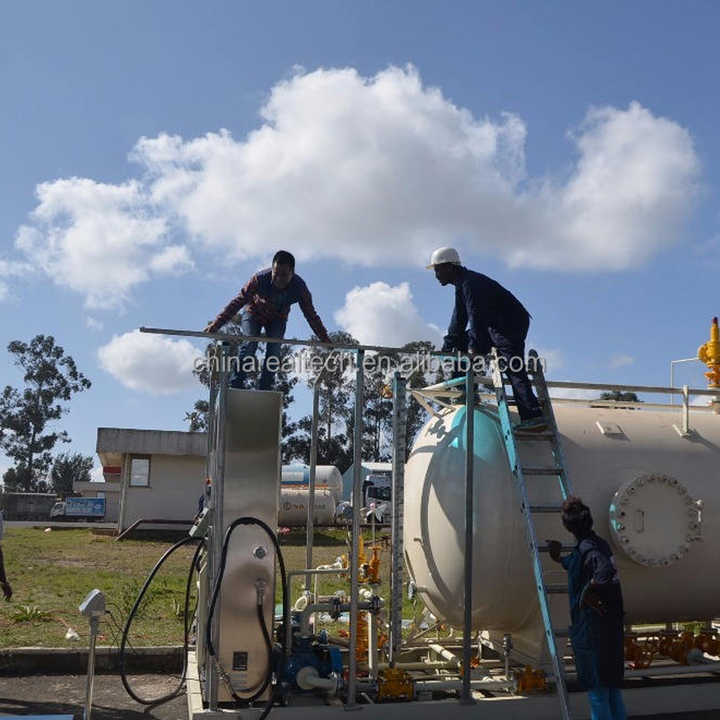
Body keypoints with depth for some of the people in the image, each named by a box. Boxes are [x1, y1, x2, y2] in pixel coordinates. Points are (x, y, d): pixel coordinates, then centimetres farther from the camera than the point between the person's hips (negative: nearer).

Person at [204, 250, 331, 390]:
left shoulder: (299, 286, -30)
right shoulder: (260, 278, -35)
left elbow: (311, 314, -17)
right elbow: (238, 301, -30)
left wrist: (324, 338, -17)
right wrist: (216, 324, -34)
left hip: (278, 318, 2)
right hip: (254, 312, -2)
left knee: (274, 351, -17)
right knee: (249, 345, -22)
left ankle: (264, 389, -10)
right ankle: (235, 385, -16)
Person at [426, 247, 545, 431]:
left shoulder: (471, 282, -17)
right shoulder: (461, 285, 15)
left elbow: (476, 315, -28)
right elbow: (458, 320, 20)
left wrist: (475, 347, -33)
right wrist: (447, 348, 18)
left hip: (513, 323, -11)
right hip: (495, 325, 11)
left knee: (514, 368, -18)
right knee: (462, 342, 16)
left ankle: (534, 416, -24)